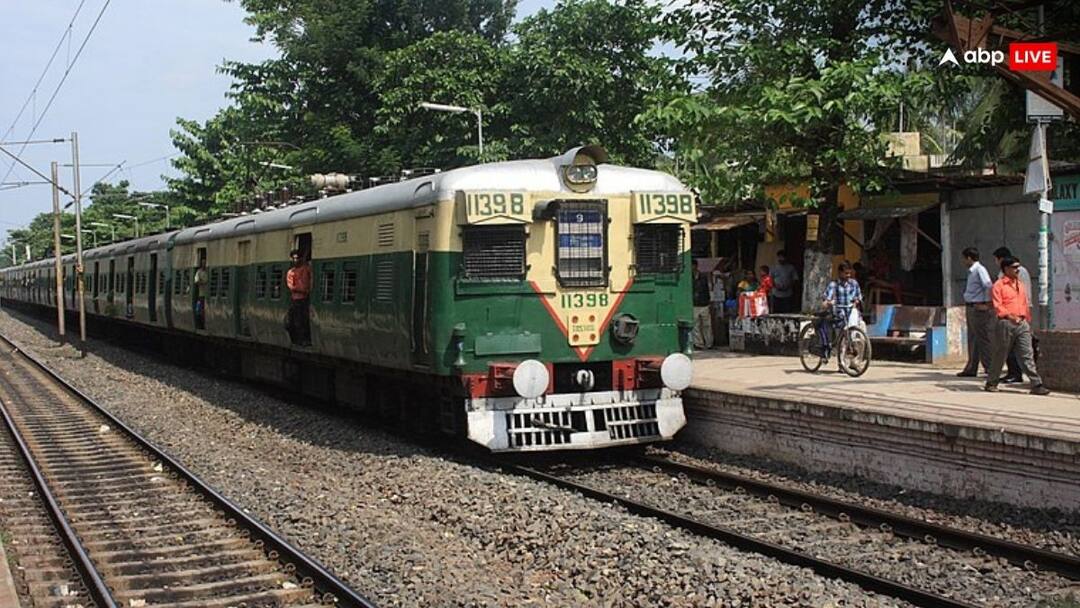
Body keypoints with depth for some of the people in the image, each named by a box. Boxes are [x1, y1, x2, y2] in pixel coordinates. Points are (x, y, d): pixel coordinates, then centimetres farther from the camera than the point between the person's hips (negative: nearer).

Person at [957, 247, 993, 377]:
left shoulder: (979, 270, -14)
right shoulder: (971, 271, 15)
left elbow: (989, 286, -23)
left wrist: (987, 304, -20)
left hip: (979, 309, -10)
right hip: (970, 308, 10)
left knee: (983, 339, -7)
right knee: (972, 339, 14)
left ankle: (991, 369, -3)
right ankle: (971, 369, 22)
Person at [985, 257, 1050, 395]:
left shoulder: (1020, 285, 19)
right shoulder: (998, 285, -3)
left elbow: (1026, 305, 22)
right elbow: (997, 307, -12)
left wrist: (1028, 322, 18)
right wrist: (1010, 316, -24)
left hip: (1022, 324, 5)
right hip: (1006, 324, -5)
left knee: (1027, 355, -2)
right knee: (1000, 355, 4)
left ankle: (1036, 385, -7)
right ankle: (991, 383, 17)